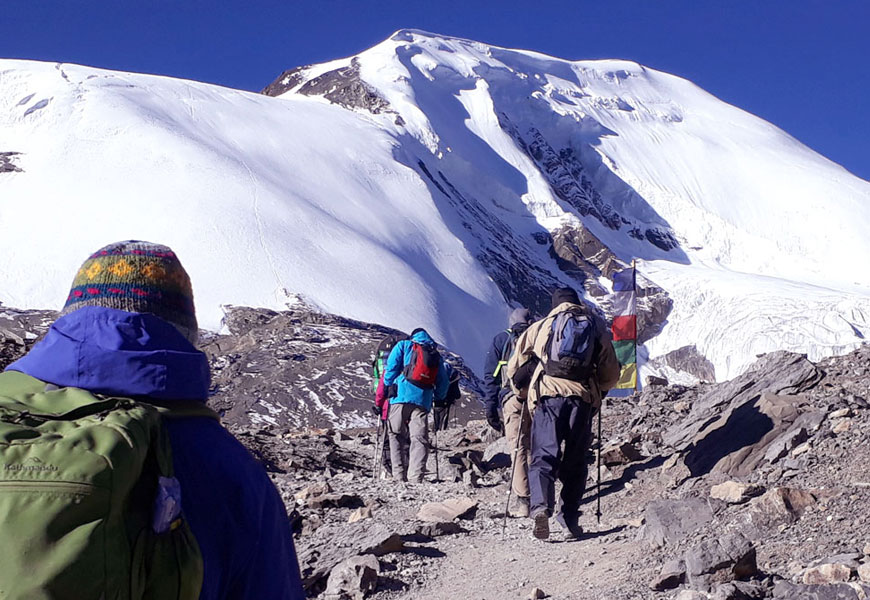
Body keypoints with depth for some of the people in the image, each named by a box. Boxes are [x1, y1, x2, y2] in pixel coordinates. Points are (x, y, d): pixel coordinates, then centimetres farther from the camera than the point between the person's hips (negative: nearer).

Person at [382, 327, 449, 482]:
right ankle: (415, 478, -14)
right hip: (423, 400, 2)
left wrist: (388, 387, 15)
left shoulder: (404, 346, 15)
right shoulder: (436, 356, 24)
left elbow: (391, 367, 4)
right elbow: (443, 383, 22)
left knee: (397, 436, 5)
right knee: (419, 439, -2)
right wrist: (439, 399, 34)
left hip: (401, 396, -2)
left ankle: (399, 476, -1)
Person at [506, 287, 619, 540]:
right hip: (583, 399, 1)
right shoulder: (597, 328, 17)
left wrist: (522, 390, 33)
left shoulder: (541, 326, 14)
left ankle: (541, 506, -24)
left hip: (547, 395, -1)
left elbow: (514, 367, 16)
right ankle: (570, 517, 9)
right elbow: (612, 374, 17)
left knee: (544, 455, -3)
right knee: (575, 460, 12)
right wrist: (598, 392, 35)